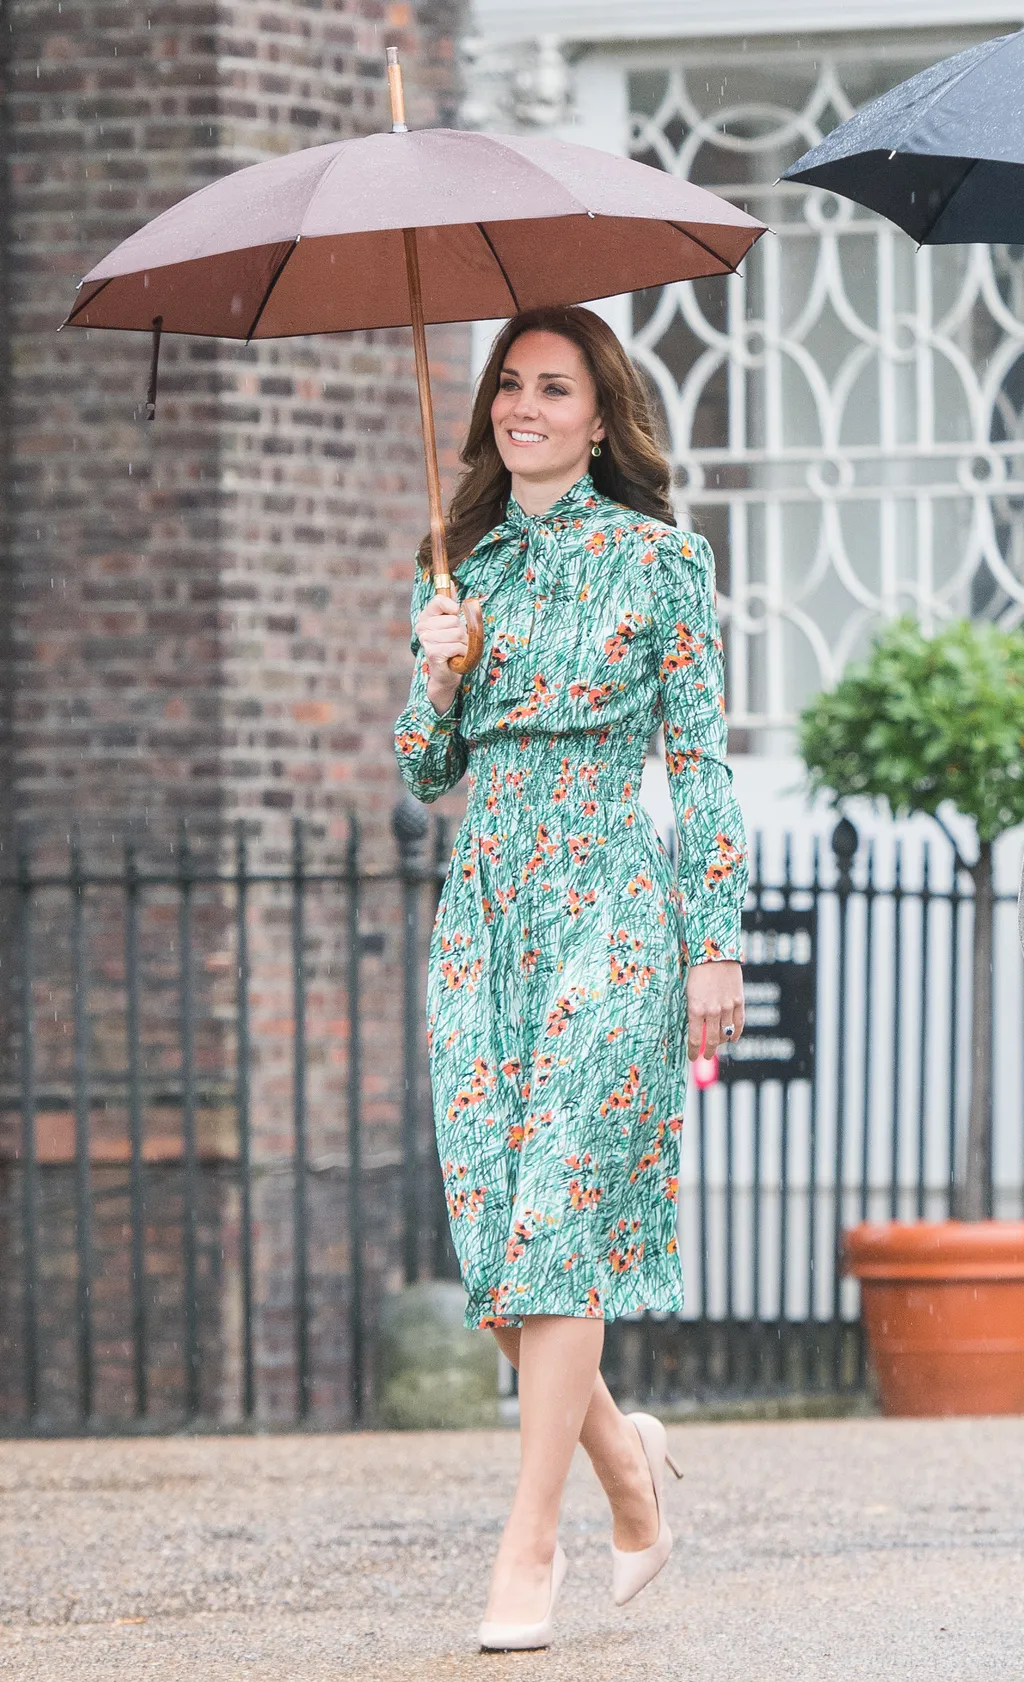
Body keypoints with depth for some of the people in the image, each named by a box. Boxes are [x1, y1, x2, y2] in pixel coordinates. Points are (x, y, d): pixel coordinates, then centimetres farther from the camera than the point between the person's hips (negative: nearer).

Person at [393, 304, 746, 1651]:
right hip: (482, 908, 5)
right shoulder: (462, 569, 15)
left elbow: (702, 760, 1)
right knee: (489, 1228, -2)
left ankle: (529, 1552, -11)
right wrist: (438, 677, -5)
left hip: (608, 898, -5)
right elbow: (424, 773, 16)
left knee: (559, 1215, -12)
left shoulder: (659, 560, 2)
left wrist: (717, 943, -4)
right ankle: (622, 1454, 23)